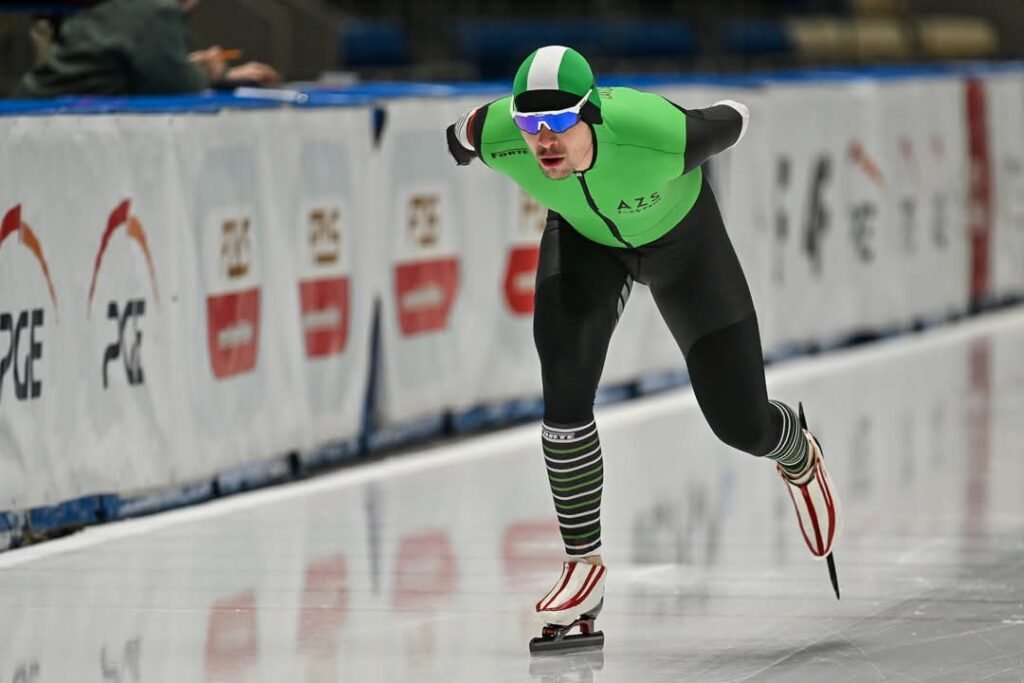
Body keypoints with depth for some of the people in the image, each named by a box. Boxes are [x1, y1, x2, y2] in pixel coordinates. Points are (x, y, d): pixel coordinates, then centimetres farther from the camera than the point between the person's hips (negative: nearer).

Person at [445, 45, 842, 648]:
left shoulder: (661, 135, -44)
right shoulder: (495, 138, -36)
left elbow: (730, 122, -20)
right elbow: (462, 132, -10)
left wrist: (736, 116, 3)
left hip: (681, 239, -2)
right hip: (583, 238, 2)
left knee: (741, 423, 4)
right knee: (565, 400, -21)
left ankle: (798, 457, 44)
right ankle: (585, 564, -2)